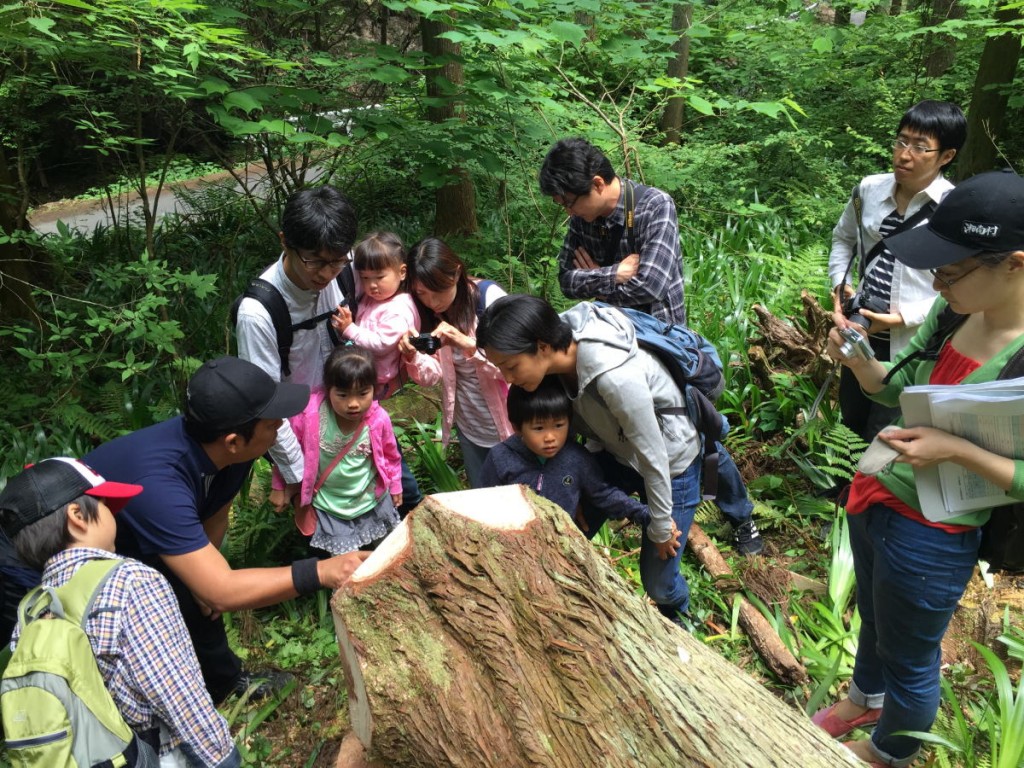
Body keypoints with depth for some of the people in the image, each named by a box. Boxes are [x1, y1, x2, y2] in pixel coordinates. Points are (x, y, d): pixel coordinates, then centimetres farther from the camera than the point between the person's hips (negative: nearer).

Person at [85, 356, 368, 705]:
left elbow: (214, 516, -1)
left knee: (200, 605, 14)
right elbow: (221, 592, -45)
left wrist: (205, 572, 8)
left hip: (144, 550, 6)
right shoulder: (159, 482, -45)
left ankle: (228, 680, 42)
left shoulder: (232, 454, -22)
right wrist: (319, 572, -48)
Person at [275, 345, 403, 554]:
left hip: (372, 498, 2)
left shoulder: (378, 419, -24)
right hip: (329, 504, -2)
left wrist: (394, 486, 10)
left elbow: (390, 454, -2)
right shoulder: (309, 414, -29)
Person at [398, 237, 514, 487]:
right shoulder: (427, 311, -5)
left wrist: (468, 344, -38)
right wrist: (412, 357, -26)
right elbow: (435, 375, -6)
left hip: (508, 426, -4)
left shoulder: (490, 296, -20)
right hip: (470, 429, 4)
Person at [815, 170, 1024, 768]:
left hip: (931, 535, -6)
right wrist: (858, 361, -13)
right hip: (874, 494, 7)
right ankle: (866, 698, 60)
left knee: (909, 660, 19)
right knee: (873, 618, 31)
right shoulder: (954, 310, -7)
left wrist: (956, 449, -31)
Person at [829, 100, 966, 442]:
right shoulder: (869, 189, 0)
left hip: (914, 346, -5)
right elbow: (843, 238, 16)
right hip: (863, 333, 5)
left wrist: (903, 317, -22)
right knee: (850, 425, 23)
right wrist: (841, 285, 1)